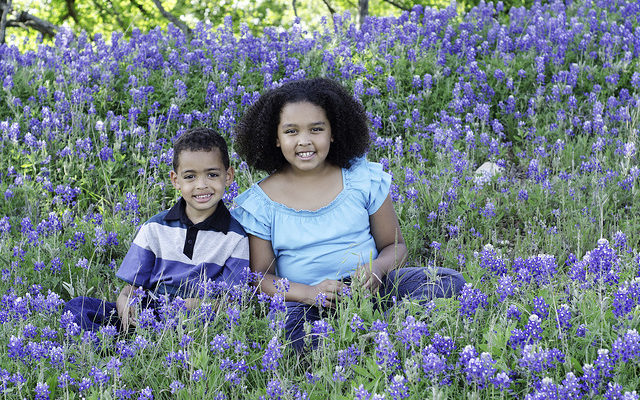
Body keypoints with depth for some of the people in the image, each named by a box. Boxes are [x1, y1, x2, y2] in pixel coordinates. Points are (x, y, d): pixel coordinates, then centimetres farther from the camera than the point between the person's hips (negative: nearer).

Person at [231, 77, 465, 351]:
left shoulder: (364, 179, 3)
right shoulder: (260, 202, 1)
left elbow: (395, 245, 10)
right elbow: (262, 276, 0)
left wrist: (376, 269, -15)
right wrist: (308, 293, -19)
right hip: (305, 302, -2)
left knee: (449, 281, -20)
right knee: (285, 324, -38)